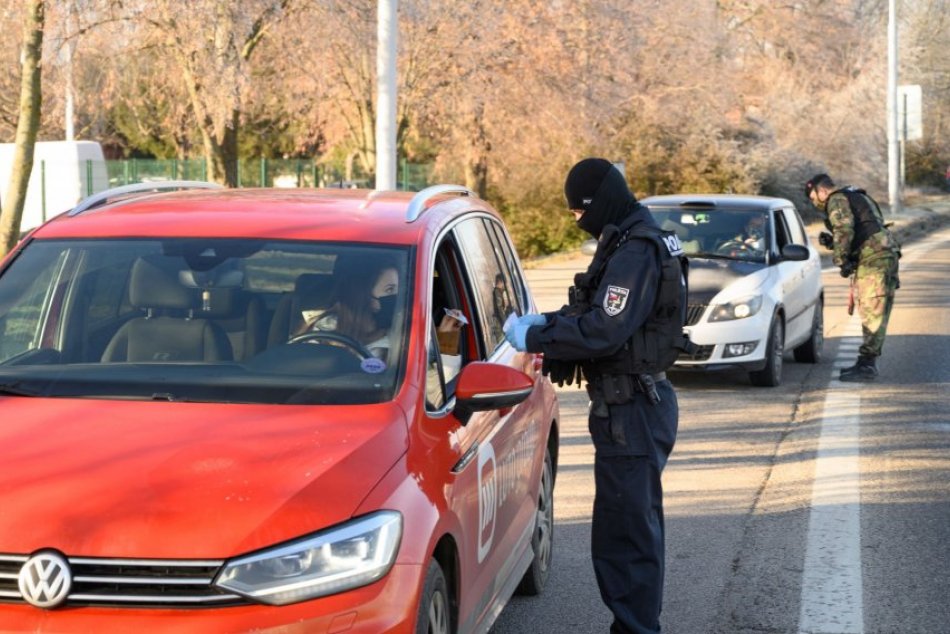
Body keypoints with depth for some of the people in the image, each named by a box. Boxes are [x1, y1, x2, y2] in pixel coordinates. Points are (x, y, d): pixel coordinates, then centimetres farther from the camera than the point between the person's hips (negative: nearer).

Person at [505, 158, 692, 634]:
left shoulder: (635, 252, -20)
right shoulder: (637, 243, 13)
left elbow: (602, 332, -26)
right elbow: (604, 313, 20)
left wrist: (534, 338, -16)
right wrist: (548, 322, 8)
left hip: (631, 411, -11)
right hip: (637, 402, 11)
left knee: (624, 532, -6)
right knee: (636, 526, 20)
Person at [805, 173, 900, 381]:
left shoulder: (837, 200, -2)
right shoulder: (858, 198, 29)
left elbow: (845, 229, -18)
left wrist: (841, 260, -11)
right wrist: (831, 242, 19)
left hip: (874, 259, -10)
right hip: (886, 255, 10)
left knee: (871, 313, -11)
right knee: (872, 314, 12)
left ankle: (866, 365, -13)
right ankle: (867, 363, 15)